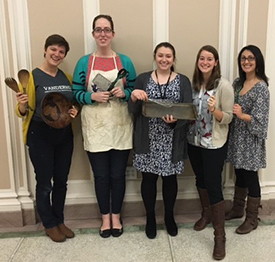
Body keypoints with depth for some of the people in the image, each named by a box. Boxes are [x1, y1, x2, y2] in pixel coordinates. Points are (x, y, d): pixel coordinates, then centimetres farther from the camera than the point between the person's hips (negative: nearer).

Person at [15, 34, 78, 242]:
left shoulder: (67, 78, 6)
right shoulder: (32, 76, -9)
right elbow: (24, 112, -7)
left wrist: (75, 111, -3)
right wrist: (22, 105, -29)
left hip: (64, 135, 5)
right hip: (40, 136, -5)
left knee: (61, 181, 14)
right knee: (44, 183, 7)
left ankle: (59, 220, 32)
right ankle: (50, 225, 25)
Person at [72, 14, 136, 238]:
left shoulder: (124, 61, 3)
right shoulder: (84, 62, 2)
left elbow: (135, 92, 7)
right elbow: (76, 94, 2)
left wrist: (124, 93, -14)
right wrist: (93, 96, -16)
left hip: (120, 127, 0)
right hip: (95, 128, 0)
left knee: (118, 174, 9)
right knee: (101, 175, 9)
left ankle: (116, 216, 29)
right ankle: (105, 217, 29)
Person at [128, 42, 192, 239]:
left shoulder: (183, 81, 3)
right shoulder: (142, 79, 3)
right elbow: (134, 111, 0)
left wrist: (175, 119, -25)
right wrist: (134, 97, -21)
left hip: (172, 141, 0)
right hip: (148, 140, 0)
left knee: (170, 178, 12)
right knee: (149, 178, 10)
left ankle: (169, 216, 33)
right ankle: (150, 218, 29)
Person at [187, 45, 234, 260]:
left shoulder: (224, 85, -13)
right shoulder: (194, 83, 4)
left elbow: (228, 118, -13)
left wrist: (214, 111, -31)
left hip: (214, 144, -6)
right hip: (194, 141, 6)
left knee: (214, 186, -3)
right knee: (200, 179, 19)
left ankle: (220, 236, 9)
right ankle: (206, 214, 43)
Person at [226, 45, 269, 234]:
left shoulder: (261, 87, -15)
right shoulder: (237, 83, 7)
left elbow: (260, 120, -19)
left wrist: (241, 115, -33)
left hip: (250, 140, -7)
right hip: (237, 137, 7)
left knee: (251, 178, 4)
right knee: (240, 174, 18)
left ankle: (252, 219, 19)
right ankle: (238, 209, 35)